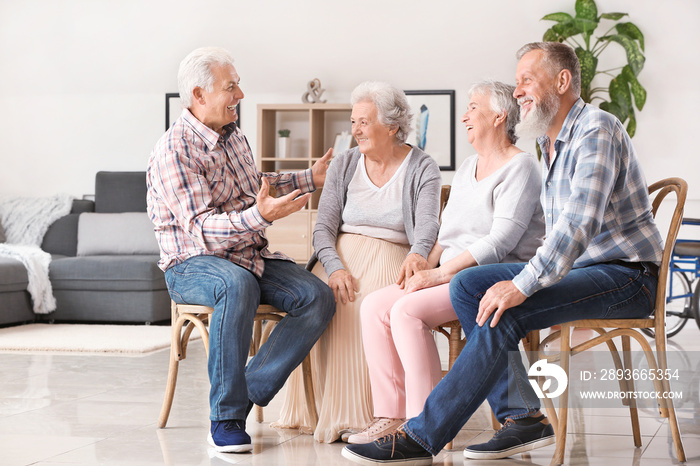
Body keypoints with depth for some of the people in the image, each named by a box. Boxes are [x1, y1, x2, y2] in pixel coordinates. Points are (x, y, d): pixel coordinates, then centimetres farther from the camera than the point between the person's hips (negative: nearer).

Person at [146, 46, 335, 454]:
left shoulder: (233, 136, 12)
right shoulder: (174, 151, -15)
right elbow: (201, 229, -24)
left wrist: (309, 179, 28)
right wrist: (261, 216, -38)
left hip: (251, 256, 8)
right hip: (193, 264, -8)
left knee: (319, 298, -16)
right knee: (237, 284, -41)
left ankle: (248, 394, -15)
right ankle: (226, 416, -30)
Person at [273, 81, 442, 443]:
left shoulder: (423, 169, 3)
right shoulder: (344, 164, 12)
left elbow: (426, 222, -14)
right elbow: (324, 226, 4)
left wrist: (417, 254, -39)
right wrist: (335, 268, -17)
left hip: (391, 257, -3)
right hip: (340, 254, 3)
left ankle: (357, 414, -28)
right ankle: (323, 410, -23)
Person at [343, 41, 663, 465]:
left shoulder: (597, 131, -15)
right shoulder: (551, 143, 16)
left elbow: (580, 224, -27)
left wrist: (522, 287, -32)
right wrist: (522, 282, 2)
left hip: (625, 275, -9)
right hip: (579, 267, 9)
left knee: (505, 313, -27)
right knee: (468, 284, -5)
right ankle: (522, 417, -9)